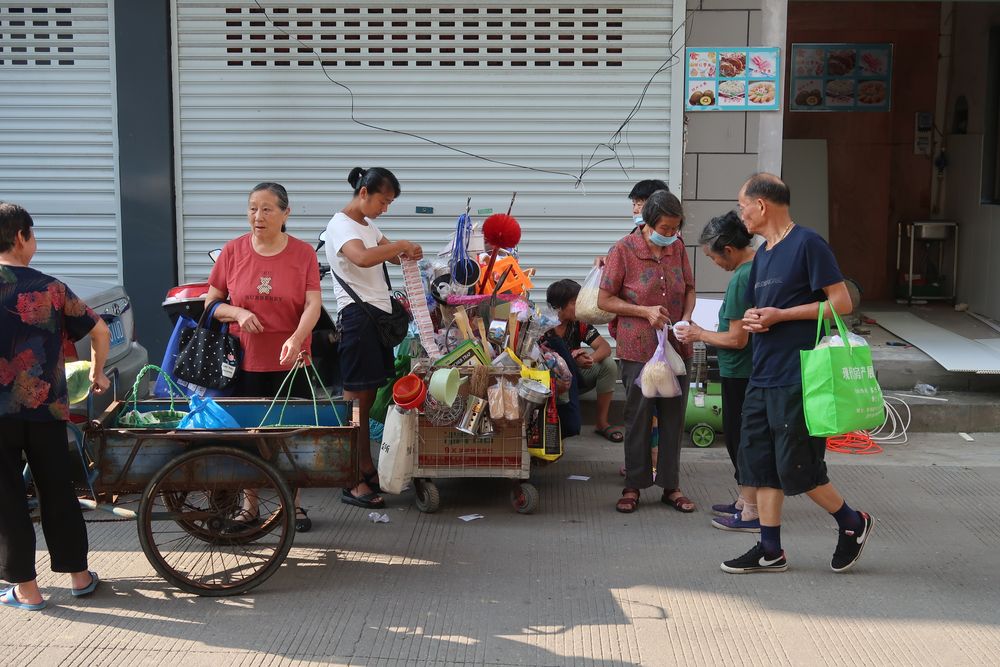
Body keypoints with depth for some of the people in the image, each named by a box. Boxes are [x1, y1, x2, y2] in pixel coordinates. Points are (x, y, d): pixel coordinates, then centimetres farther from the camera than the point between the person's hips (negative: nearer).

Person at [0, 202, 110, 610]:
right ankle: (79, 576, 22)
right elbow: (100, 333, 6)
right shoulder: (51, 289, 2)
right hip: (47, 409, 2)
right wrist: (97, 374, 21)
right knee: (58, 492, 13)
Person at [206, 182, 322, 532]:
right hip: (245, 362, 1)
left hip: (290, 362, -1)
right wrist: (238, 313, -16)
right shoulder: (233, 251, 0)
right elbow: (210, 303, 5)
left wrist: (296, 338, -29)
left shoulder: (303, 253, -3)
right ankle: (249, 506, 20)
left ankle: (295, 504, 21)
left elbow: (313, 304, -11)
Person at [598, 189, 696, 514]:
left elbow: (689, 289, 15)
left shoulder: (677, 247, 4)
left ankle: (670, 486, 19)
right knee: (638, 418, 4)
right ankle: (633, 486, 17)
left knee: (673, 417, 8)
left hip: (675, 347, 4)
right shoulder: (624, 250, -9)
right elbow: (604, 300, -7)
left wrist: (686, 318, -4)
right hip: (639, 348, -4)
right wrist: (645, 311, -16)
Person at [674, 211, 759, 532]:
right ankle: (746, 501, 30)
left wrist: (699, 335, -7)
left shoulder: (741, 279, -22)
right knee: (740, 435, 19)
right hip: (754, 369, 9)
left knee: (739, 436, 1)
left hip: (740, 372, -9)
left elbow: (737, 338, -22)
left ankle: (751, 513, 9)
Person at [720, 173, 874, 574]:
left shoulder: (807, 244, -10)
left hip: (798, 377, -8)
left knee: (796, 467, -3)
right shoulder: (762, 255, 16)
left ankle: (854, 524, 19)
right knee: (760, 463, 8)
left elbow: (841, 303, -14)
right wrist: (752, 320, 1)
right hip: (762, 376, 9)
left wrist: (780, 315, -16)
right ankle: (770, 551, 15)